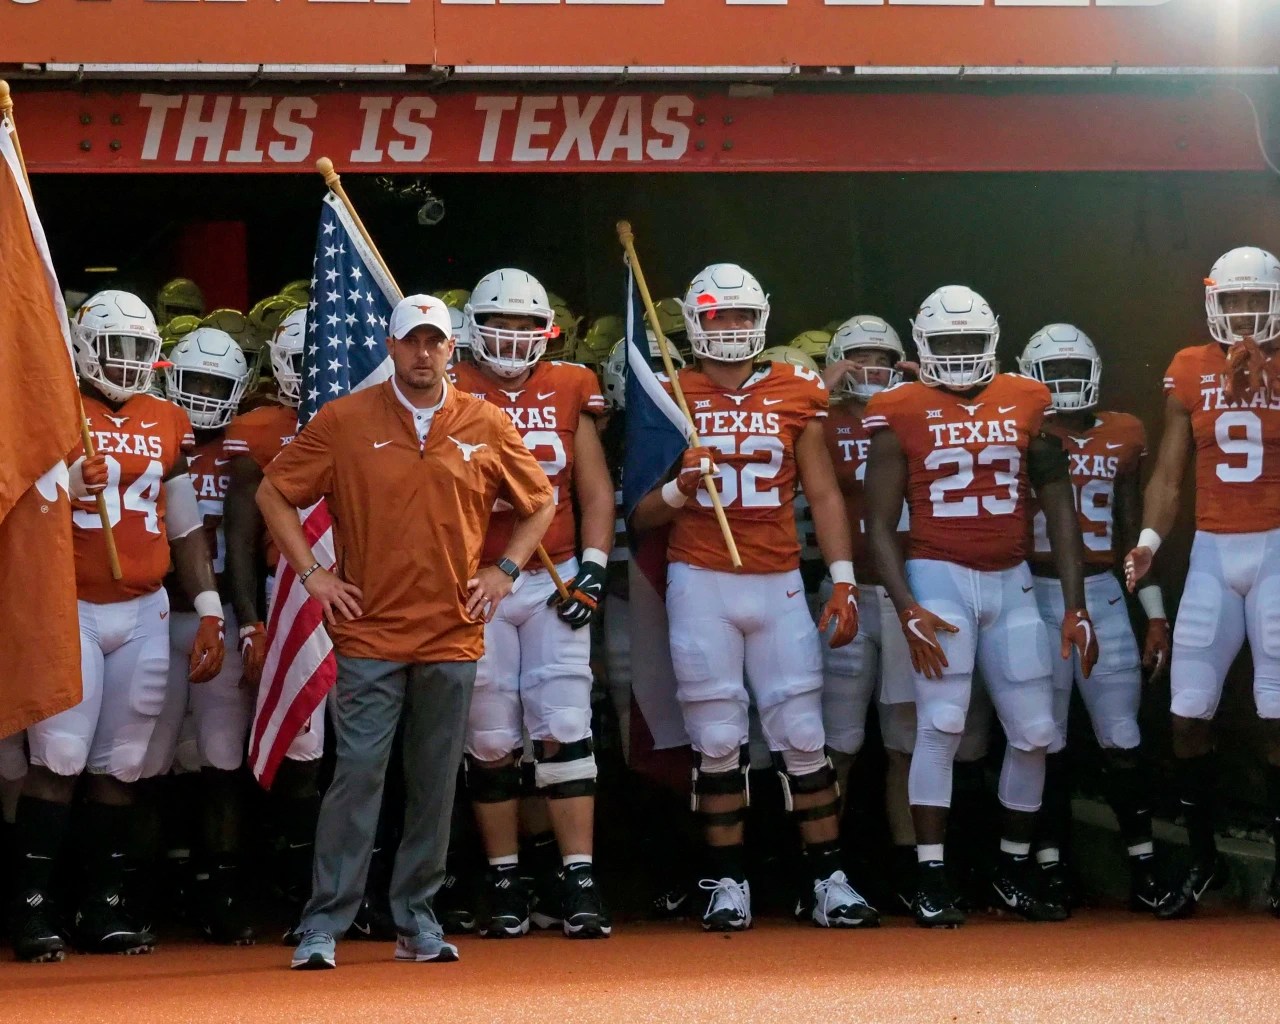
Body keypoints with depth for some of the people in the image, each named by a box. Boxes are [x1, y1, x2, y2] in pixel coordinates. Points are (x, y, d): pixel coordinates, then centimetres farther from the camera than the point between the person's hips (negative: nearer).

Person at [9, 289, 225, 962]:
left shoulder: (168, 425, 12)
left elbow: (186, 528, 17)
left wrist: (209, 614, 12)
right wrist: (68, 487, -19)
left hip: (144, 613, 4)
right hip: (70, 609, -4)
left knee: (121, 765, 5)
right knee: (59, 759, -10)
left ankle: (104, 907, 12)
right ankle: (33, 908, -6)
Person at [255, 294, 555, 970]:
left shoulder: (486, 427, 6)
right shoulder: (344, 421, 0)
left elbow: (540, 504, 18)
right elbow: (274, 493, 6)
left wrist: (505, 570, 6)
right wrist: (312, 572, 0)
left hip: (453, 635, 2)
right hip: (370, 633, -2)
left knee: (435, 785, 7)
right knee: (357, 777, -8)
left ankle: (416, 919, 17)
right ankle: (323, 927, -5)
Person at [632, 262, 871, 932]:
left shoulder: (796, 394, 8)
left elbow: (823, 494, 10)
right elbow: (641, 516, 7)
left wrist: (843, 580, 1)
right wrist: (679, 490, -15)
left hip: (779, 582, 1)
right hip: (699, 582, -1)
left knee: (802, 736, -1)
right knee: (717, 742, 0)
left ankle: (829, 882, 4)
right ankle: (727, 886, 7)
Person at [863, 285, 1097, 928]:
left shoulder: (1027, 405, 5)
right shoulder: (903, 416, -3)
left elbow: (1058, 507, 8)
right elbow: (880, 525, -2)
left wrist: (1075, 606, 4)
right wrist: (908, 610, -14)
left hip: (1011, 583, 4)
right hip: (939, 578, -4)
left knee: (1034, 733, 4)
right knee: (941, 726, -13)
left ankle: (1013, 873, 19)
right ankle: (931, 882, -8)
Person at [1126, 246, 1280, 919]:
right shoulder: (1191, 370, 6)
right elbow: (1170, 470, 5)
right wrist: (1150, 539, -8)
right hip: (1213, 552, 3)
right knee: (1188, 712, 1)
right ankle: (1202, 860, 15)